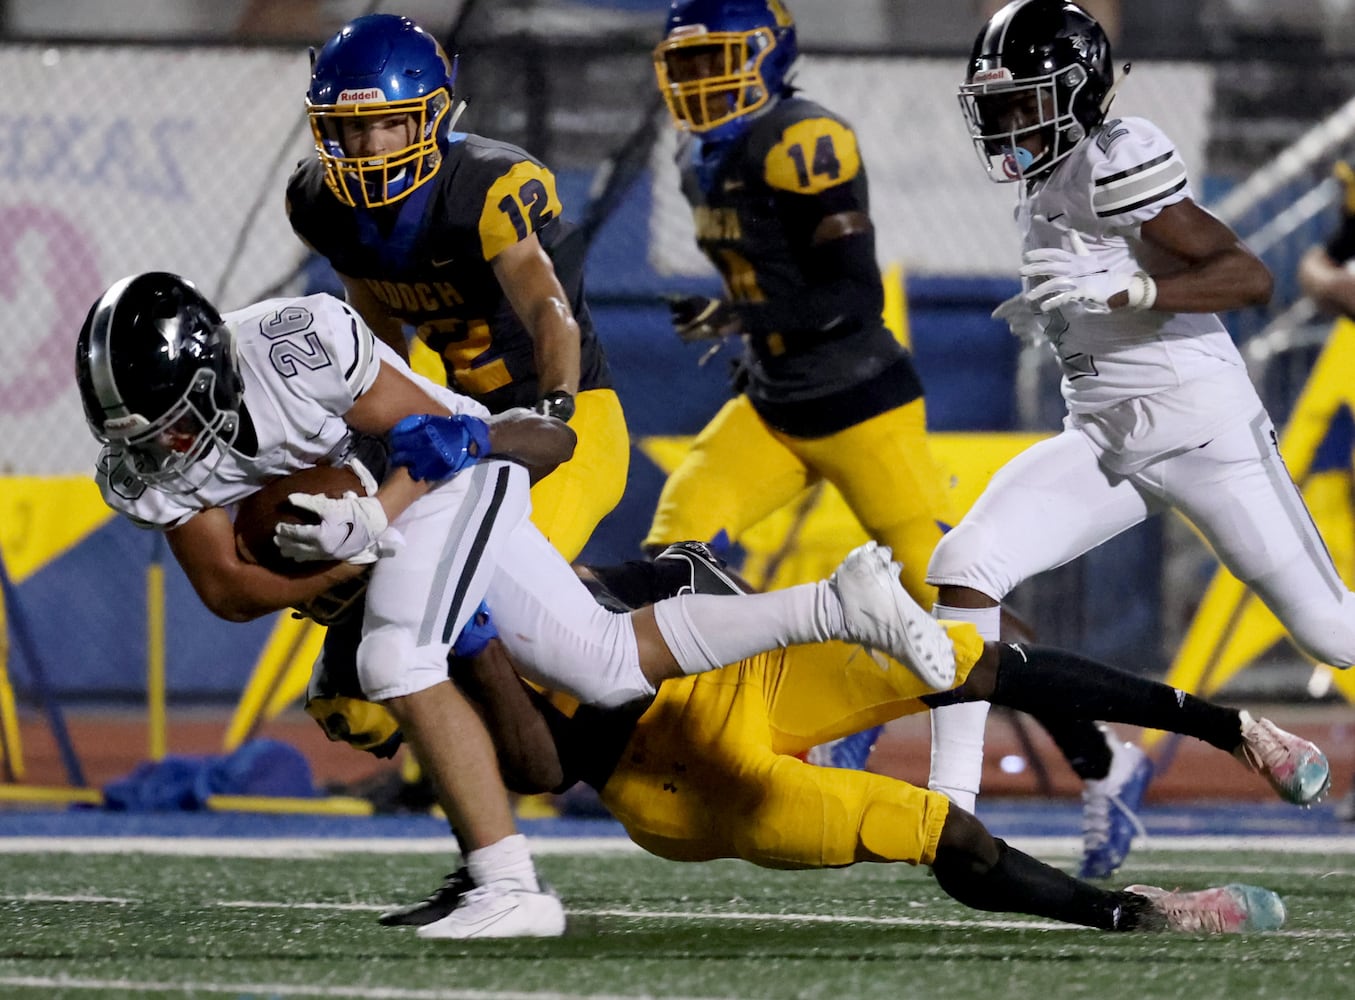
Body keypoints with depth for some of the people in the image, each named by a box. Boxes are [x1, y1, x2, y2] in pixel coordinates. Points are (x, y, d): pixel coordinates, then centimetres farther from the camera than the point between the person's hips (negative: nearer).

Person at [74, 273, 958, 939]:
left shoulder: (291, 344, -31)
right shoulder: (150, 464, -11)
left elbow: (433, 433, -21)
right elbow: (226, 588, -13)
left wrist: (373, 522, -34)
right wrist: (336, 573, -26)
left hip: (451, 477, -8)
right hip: (370, 520, 8)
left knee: (396, 665, -30)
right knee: (613, 670, 10)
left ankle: (511, 890, -28)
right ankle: (840, 604, 26)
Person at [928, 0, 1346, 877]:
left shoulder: (1115, 164, -16)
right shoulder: (1045, 186, 11)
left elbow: (1250, 278, -21)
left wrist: (1118, 291, -30)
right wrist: (1047, 313, 12)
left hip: (1205, 430, -7)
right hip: (1108, 442, 7)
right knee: (964, 565, -13)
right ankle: (952, 804, -13)